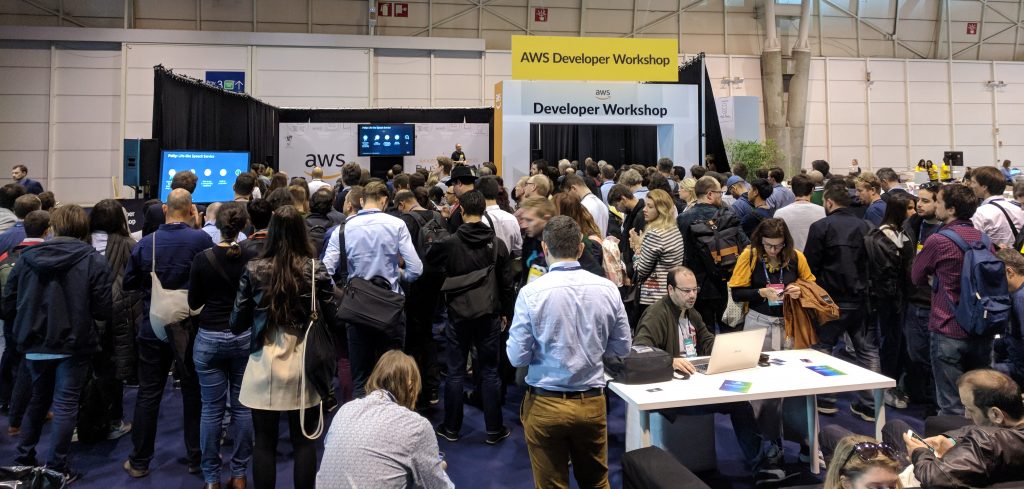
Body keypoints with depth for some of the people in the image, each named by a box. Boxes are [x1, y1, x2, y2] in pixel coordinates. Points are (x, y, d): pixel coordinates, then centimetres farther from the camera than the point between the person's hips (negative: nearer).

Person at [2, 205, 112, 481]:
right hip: (73, 345, -4)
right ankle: (57, 468, 11)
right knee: (65, 406, 6)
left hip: (35, 345, 4)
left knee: (38, 401, 23)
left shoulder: (27, 258, -1)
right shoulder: (93, 261, -10)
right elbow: (103, 311, -12)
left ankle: (24, 459, 31)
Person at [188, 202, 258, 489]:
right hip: (245, 337, 1)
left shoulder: (202, 259, -8)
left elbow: (193, 302, 1)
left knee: (211, 409, 7)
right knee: (243, 407, 9)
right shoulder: (253, 258, -8)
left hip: (210, 339, 0)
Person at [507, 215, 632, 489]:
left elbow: (517, 357, -12)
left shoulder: (531, 292, -16)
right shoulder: (607, 288, -8)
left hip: (545, 405, -2)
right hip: (592, 403, 3)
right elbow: (622, 347, 2)